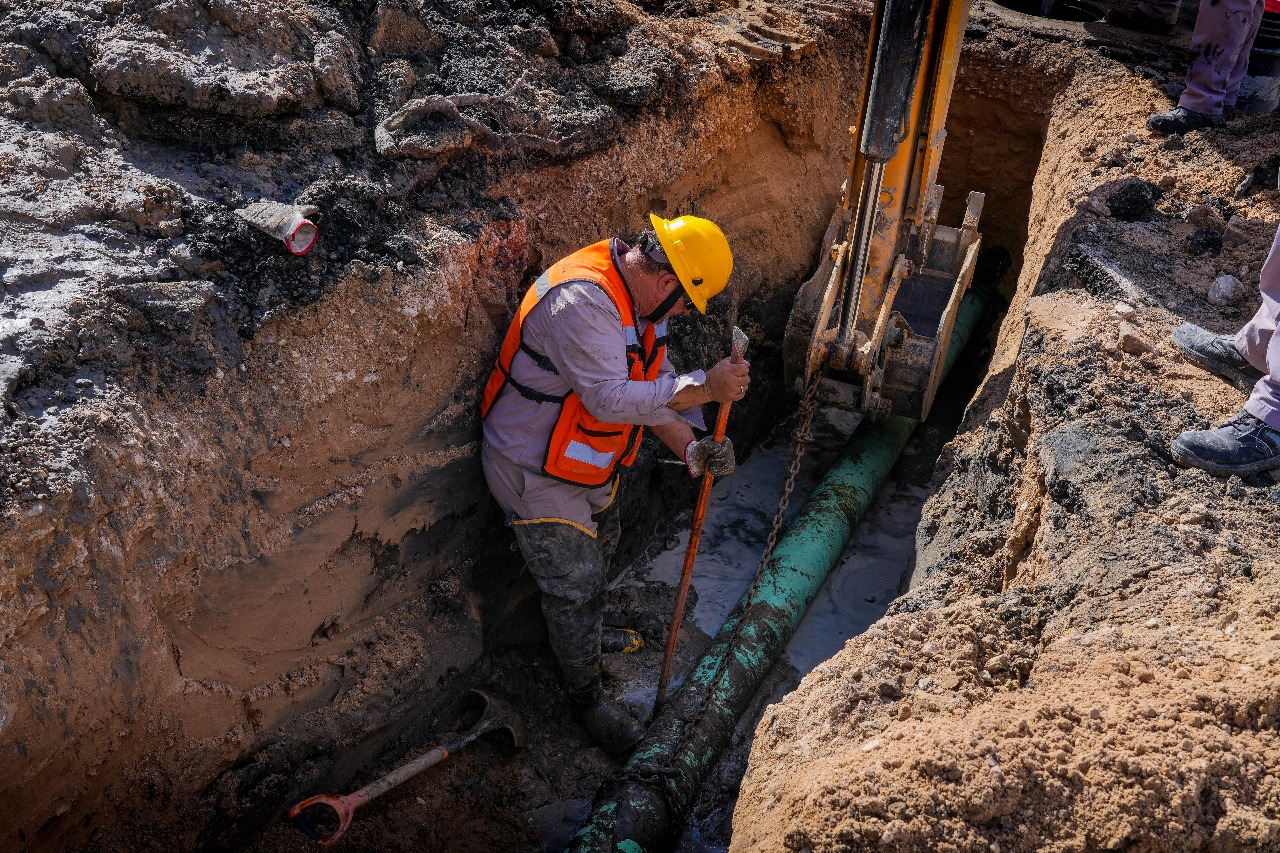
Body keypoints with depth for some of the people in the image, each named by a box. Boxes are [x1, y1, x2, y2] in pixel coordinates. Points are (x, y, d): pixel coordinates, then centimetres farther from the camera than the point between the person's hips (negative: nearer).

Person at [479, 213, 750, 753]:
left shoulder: (639, 301, -1)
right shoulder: (581, 300, -33)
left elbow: (653, 386, 1)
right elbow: (610, 398, -38)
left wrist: (690, 447, -14)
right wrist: (705, 388, -36)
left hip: (590, 465, 10)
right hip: (536, 470, -9)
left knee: (598, 552, 28)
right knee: (575, 586, 2)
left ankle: (584, 634, 56)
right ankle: (586, 697, 25)